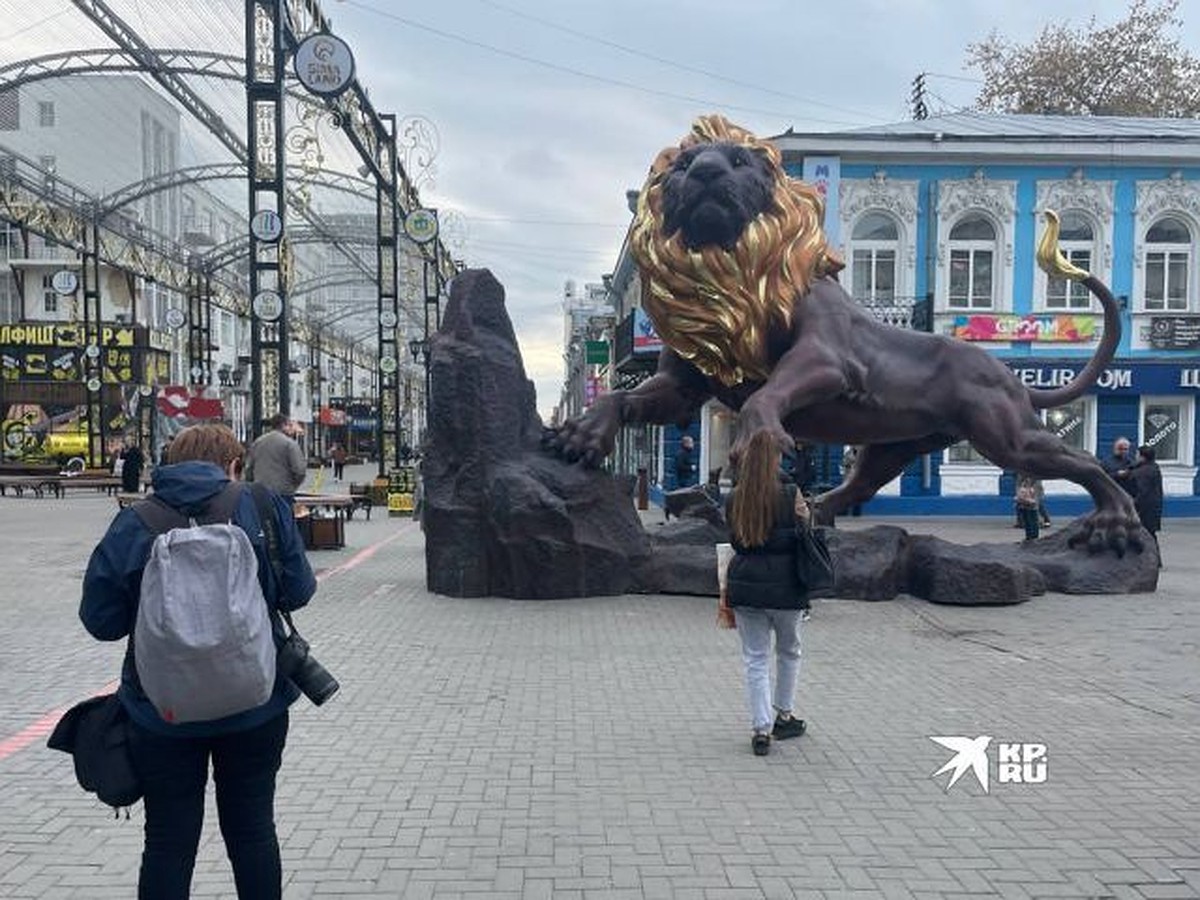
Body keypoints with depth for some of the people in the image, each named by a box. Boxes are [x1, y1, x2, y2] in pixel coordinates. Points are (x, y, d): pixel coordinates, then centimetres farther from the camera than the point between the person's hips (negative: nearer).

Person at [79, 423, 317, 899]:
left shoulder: (133, 526, -7)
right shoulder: (266, 509, -8)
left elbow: (101, 619, -4)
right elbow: (297, 591, -5)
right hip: (254, 705, 0)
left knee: (168, 841, 14)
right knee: (251, 829, 17)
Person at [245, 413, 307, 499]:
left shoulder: (256, 443, 10)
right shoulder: (290, 444, -8)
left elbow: (248, 469, 14)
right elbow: (300, 471, -14)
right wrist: (292, 486, 6)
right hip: (283, 493, -5)